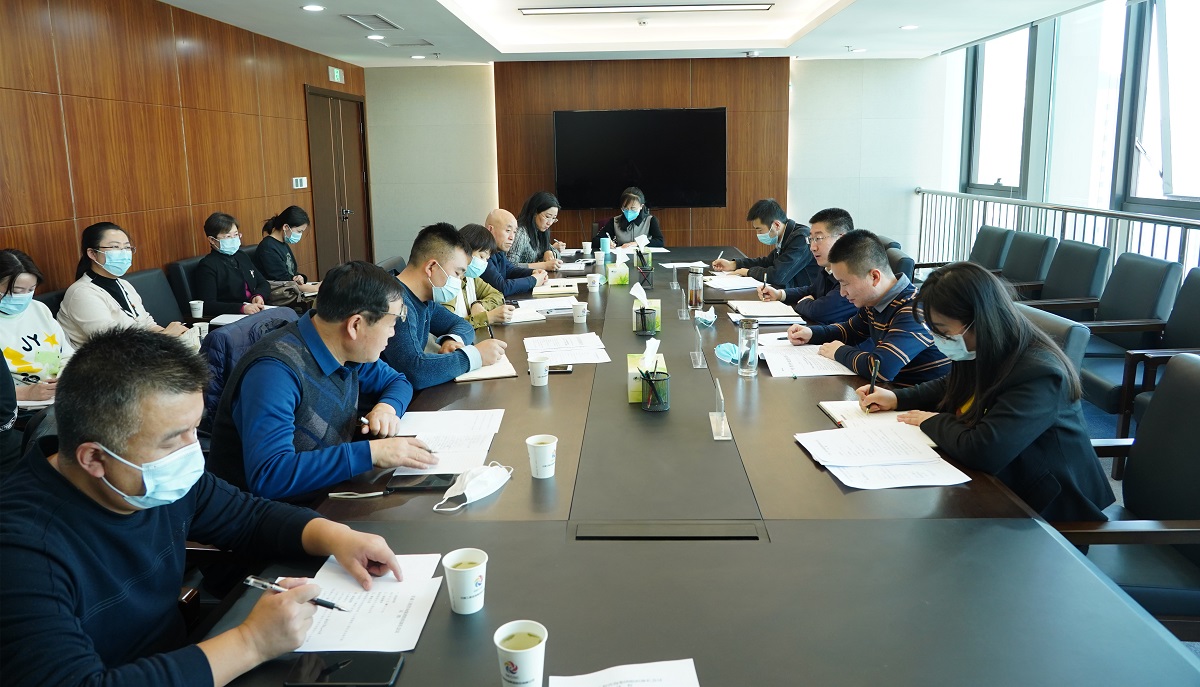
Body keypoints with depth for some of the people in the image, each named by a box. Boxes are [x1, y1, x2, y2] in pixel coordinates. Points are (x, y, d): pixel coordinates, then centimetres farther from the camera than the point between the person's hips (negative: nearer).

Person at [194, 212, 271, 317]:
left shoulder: (241, 256, 22)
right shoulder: (207, 266, 0)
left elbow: (264, 283, 23)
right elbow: (207, 305, -11)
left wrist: (259, 296, -1)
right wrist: (242, 308, -24)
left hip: (257, 312, 7)